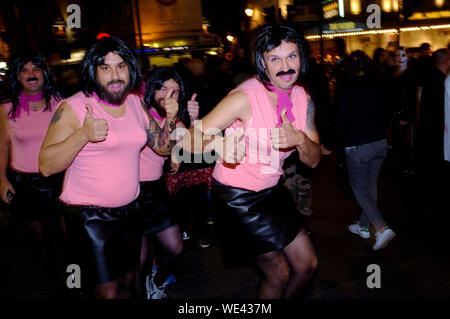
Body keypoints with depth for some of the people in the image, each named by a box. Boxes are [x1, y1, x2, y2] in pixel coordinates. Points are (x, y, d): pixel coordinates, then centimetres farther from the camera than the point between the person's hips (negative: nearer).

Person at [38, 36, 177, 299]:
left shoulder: (135, 103, 5)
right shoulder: (73, 108, -13)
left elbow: (163, 147, 9)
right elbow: (46, 166, -19)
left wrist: (171, 117, -8)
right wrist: (83, 134, -32)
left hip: (129, 210, 6)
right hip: (90, 216, -5)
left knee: (128, 280, 20)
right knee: (108, 292, 1)